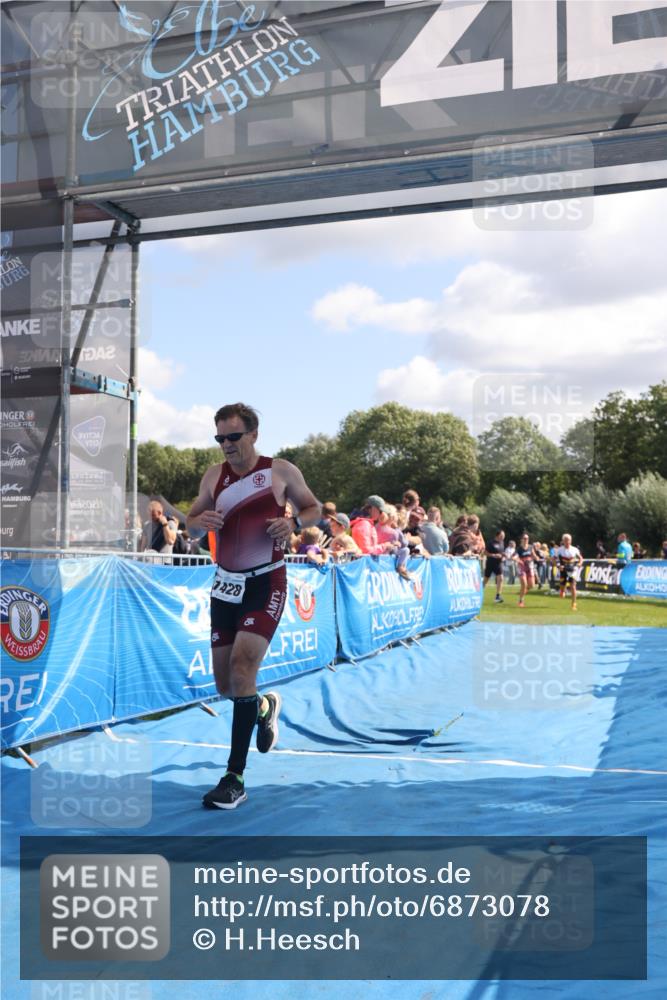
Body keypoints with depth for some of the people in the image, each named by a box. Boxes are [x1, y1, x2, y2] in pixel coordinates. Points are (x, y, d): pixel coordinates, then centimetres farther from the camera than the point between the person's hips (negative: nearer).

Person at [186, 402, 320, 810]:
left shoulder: (282, 471, -3)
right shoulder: (214, 476, 7)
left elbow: (314, 507, 8)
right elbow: (193, 522, 16)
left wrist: (293, 522, -14)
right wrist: (200, 521, -9)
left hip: (266, 583, -5)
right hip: (225, 584, 5)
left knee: (242, 663, -21)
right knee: (225, 684, 7)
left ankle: (235, 779, -13)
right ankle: (265, 707, 44)